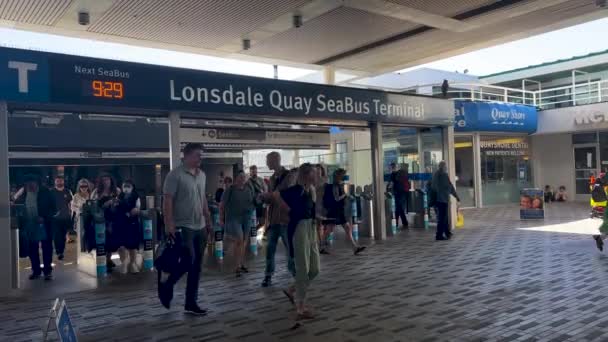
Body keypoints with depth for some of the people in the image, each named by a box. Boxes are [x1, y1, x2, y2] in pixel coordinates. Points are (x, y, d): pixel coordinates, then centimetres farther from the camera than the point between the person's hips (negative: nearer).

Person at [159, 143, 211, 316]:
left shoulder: (201, 175, 11)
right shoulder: (175, 175, -10)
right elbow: (167, 201, -13)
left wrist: (208, 220, 16)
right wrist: (169, 224, -20)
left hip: (200, 227, 7)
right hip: (183, 227, -7)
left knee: (197, 266, 8)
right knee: (188, 260, -11)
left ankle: (191, 303, 17)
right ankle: (167, 286, 16)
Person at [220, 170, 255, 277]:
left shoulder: (249, 190, 8)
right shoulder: (230, 190, -6)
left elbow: (254, 202, 17)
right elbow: (222, 205, -4)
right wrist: (221, 219, -6)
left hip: (247, 218, 5)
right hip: (234, 218, -5)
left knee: (243, 242, 10)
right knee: (238, 241, -13)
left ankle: (242, 265, 20)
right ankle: (237, 267, -6)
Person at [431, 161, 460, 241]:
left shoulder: (435, 174, 8)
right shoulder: (444, 175, -14)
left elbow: (432, 186, 14)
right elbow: (450, 187, -11)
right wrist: (456, 196, -1)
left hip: (437, 198, 8)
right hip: (443, 198, -8)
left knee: (443, 216, 19)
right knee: (442, 217, -4)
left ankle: (447, 232, 32)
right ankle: (439, 235, -4)